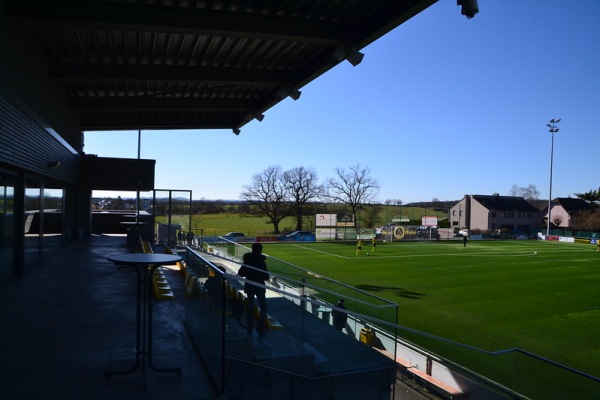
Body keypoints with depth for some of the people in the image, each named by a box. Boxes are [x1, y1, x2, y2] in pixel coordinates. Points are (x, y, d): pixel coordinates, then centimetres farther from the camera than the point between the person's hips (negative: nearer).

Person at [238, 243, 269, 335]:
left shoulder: (247, 261, -3)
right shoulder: (261, 262, -15)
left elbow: (240, 273, 2)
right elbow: (266, 277, -14)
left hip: (249, 287, 4)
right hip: (259, 287, -4)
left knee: (250, 307, 14)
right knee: (263, 307, 10)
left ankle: (250, 329, 18)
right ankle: (261, 328, 6)